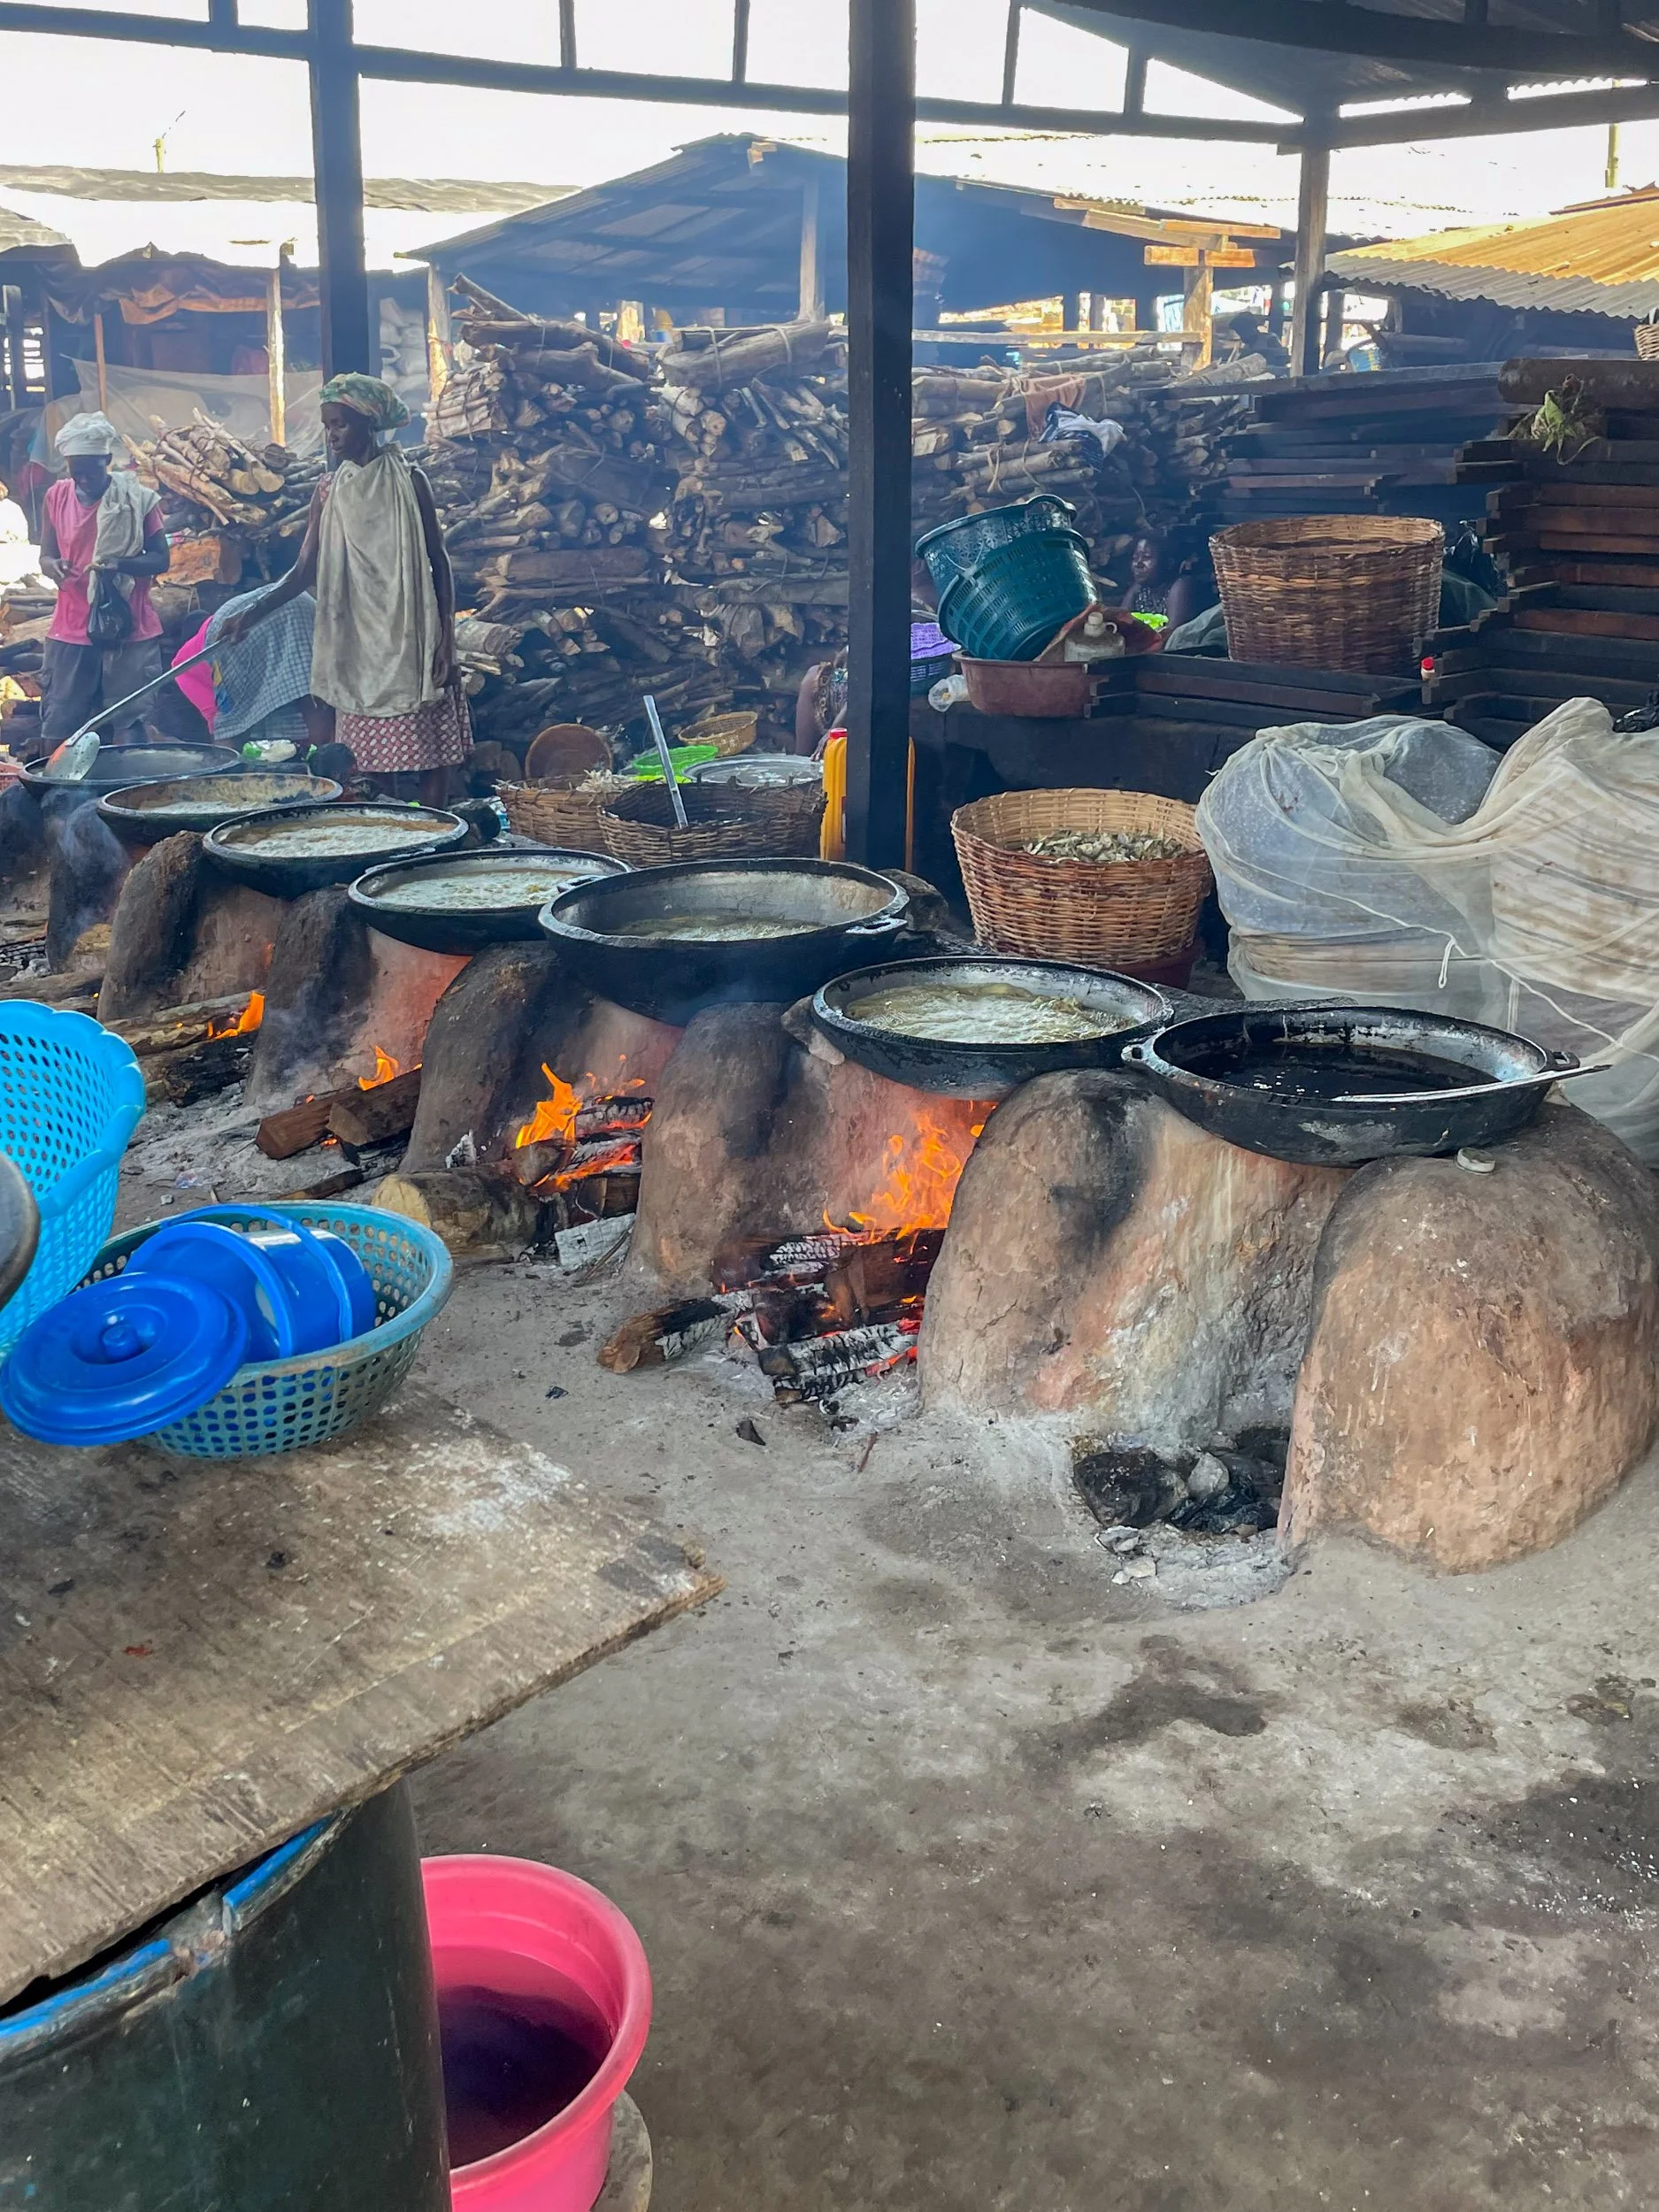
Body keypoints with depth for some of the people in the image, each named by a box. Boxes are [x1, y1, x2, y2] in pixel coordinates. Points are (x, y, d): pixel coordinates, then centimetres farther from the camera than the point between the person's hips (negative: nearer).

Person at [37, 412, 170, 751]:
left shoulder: (136, 497, -5)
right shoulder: (57, 496, 4)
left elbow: (161, 558, -3)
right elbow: (45, 557, 10)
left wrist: (120, 565, -23)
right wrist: (53, 566, -15)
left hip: (129, 629, -3)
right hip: (70, 632, 3)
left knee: (128, 729, 0)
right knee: (58, 730, 3)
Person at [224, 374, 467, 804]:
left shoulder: (408, 481, -1)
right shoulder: (329, 491, 8)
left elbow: (438, 562, 0)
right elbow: (305, 572, 5)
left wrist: (445, 640, -7)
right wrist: (250, 617, -7)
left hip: (409, 639, -3)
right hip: (357, 643, 3)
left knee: (428, 750, -2)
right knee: (369, 755, 1)